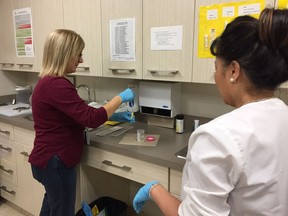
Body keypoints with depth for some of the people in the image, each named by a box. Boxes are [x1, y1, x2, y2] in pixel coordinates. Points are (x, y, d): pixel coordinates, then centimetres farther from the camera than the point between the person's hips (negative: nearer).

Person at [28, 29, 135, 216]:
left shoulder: (50, 82, 9)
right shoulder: (56, 85, -25)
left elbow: (80, 116, 11)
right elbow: (91, 118, -28)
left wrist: (113, 115, 5)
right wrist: (120, 98, -15)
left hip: (50, 159, 10)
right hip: (56, 162, -10)